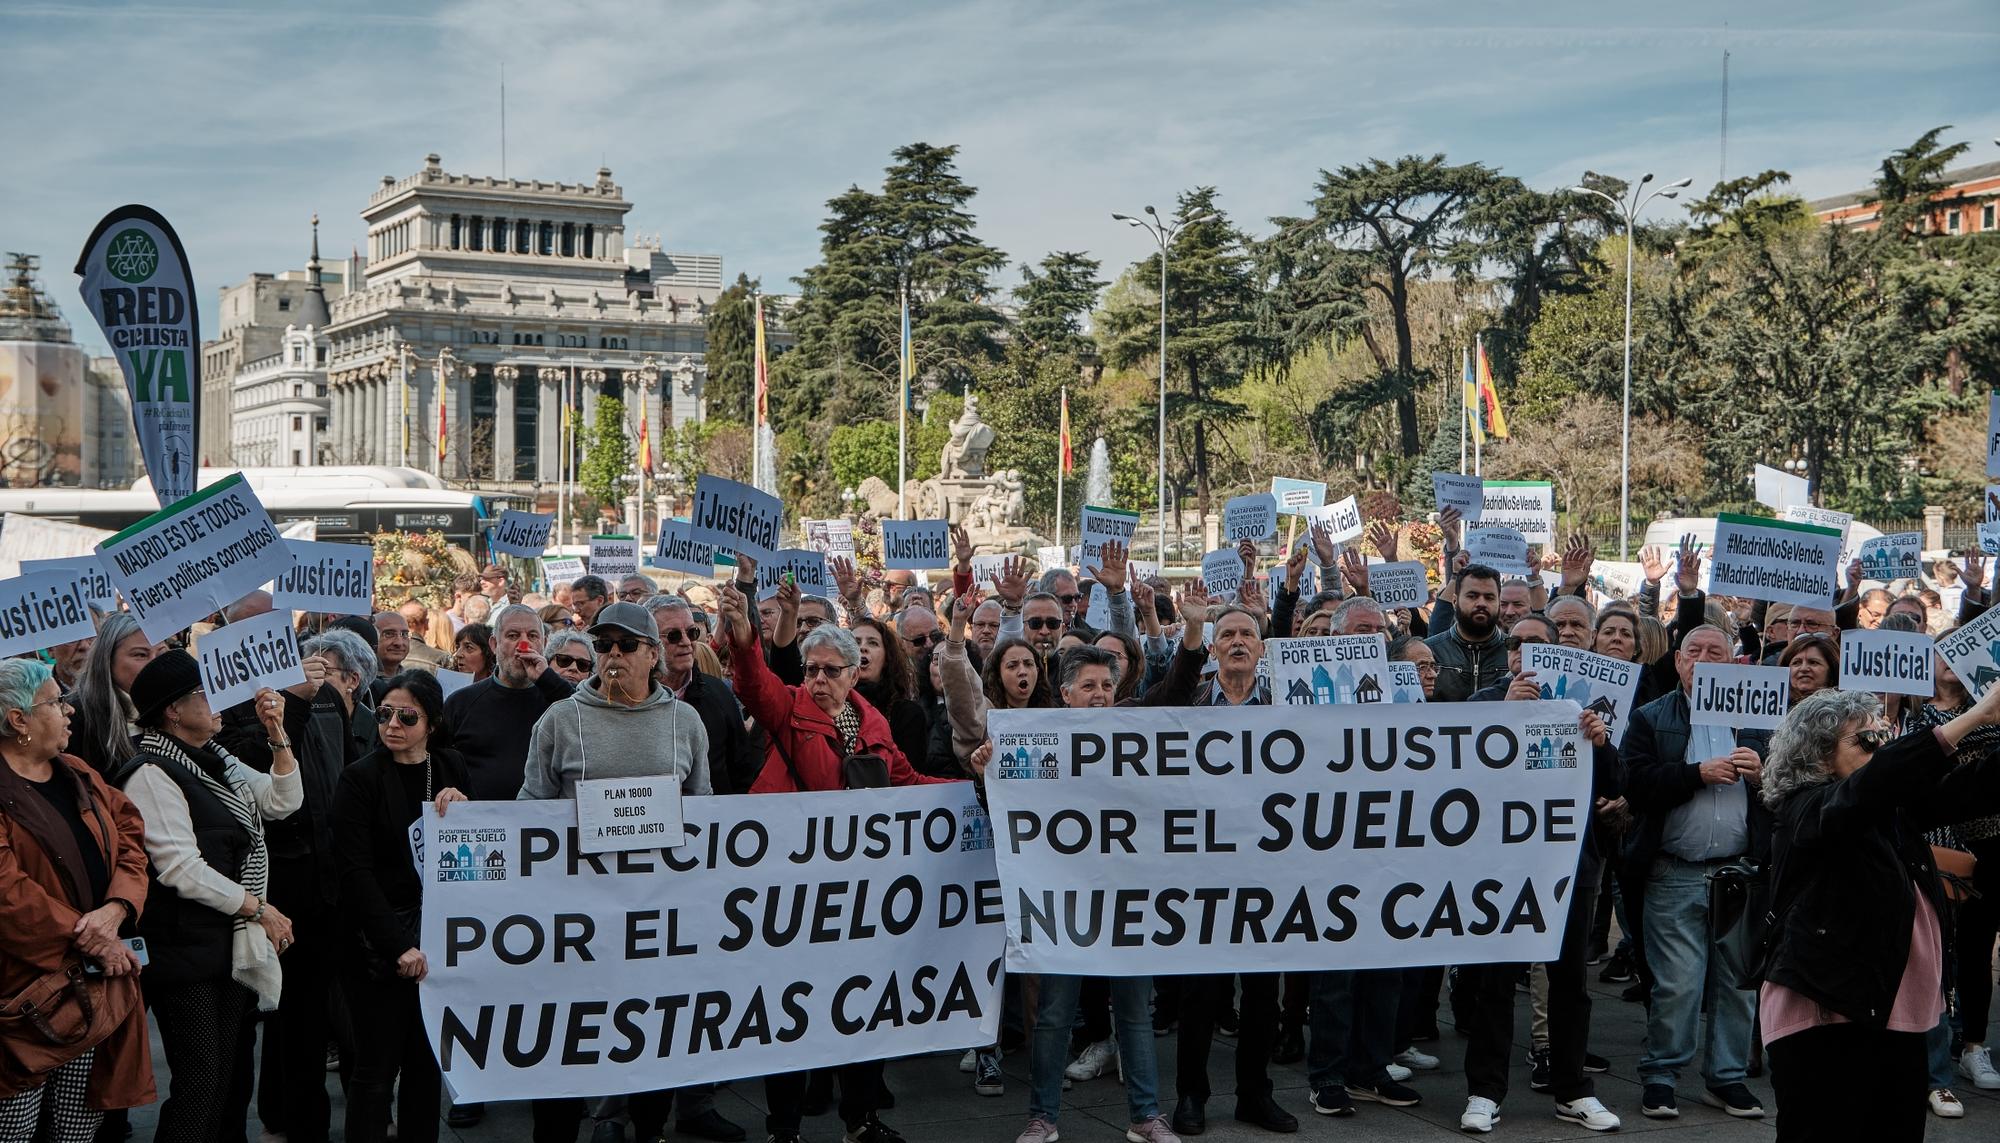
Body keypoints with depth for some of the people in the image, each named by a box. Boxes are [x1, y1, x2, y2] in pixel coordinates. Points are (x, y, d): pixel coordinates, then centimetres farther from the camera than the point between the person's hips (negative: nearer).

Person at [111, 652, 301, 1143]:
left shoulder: (217, 761, 13)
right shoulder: (152, 773, -13)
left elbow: (282, 802, 14)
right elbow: (181, 868, -18)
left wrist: (278, 735, 1)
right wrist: (258, 908, -12)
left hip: (234, 944, 9)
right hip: (187, 950, -9)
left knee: (234, 1075, 12)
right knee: (200, 1083, -9)